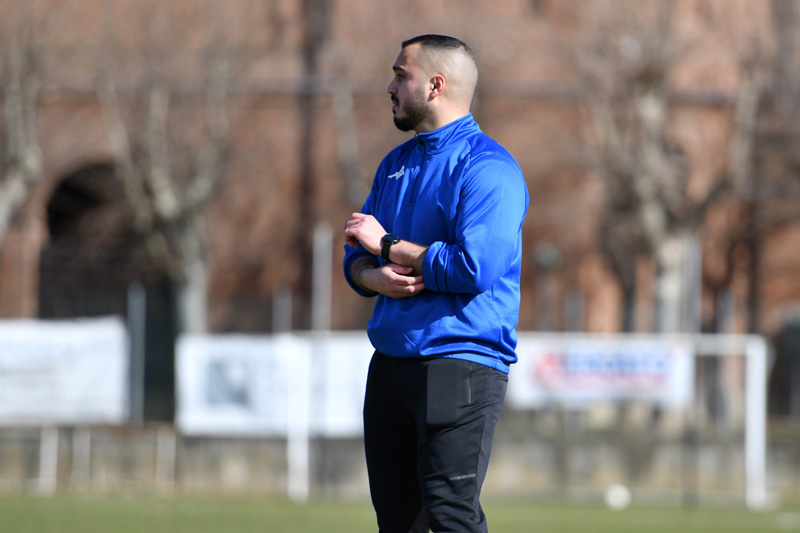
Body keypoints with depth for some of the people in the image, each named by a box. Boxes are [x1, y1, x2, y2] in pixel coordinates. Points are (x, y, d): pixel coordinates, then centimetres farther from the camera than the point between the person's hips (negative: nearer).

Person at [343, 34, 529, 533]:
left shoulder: (487, 168, -10)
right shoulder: (396, 164, 18)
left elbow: (474, 267, -22)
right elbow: (357, 254, 18)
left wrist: (387, 246, -11)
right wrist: (374, 276, -8)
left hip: (460, 364, -9)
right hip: (391, 362, 9)